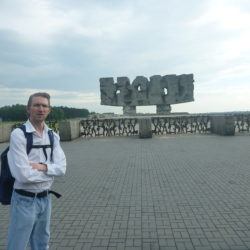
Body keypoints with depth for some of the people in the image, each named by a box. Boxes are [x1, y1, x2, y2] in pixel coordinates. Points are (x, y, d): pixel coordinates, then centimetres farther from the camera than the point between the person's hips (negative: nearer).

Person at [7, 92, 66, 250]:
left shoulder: (53, 136, 2)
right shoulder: (18, 134, -17)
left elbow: (62, 168, -5)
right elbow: (23, 175, -23)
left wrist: (42, 167, -21)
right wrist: (50, 172, -10)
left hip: (46, 198, 6)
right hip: (25, 200, -6)